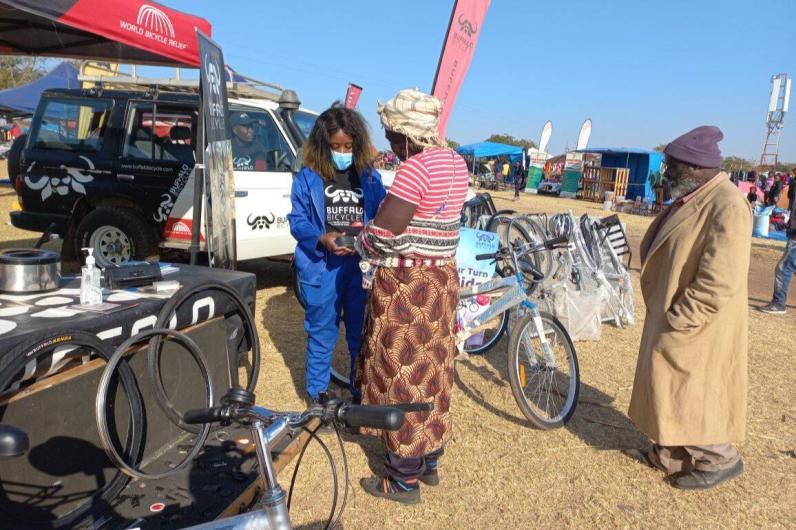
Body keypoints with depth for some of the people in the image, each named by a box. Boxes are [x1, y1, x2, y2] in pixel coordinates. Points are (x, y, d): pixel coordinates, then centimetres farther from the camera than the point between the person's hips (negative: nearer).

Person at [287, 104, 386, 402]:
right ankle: (317, 394, 27)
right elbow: (297, 220, -1)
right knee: (321, 333, 10)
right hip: (321, 268, -2)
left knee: (362, 334, 13)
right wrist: (322, 239, -19)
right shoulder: (308, 178, -1)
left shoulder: (370, 178, 5)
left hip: (362, 266, 2)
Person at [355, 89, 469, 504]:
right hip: (441, 279, 9)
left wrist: (360, 244, -1)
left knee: (402, 376, 4)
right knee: (430, 372, 18)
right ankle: (429, 462, 35)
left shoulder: (414, 167, -20)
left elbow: (383, 235, -23)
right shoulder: (454, 162, 8)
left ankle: (403, 481, 20)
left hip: (407, 285, -9)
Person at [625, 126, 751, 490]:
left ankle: (719, 459, 26)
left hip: (696, 327, -10)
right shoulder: (691, 199, 9)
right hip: (671, 318, 10)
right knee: (672, 389, 19)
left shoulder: (727, 207, -22)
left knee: (694, 393, 5)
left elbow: (720, 283, -27)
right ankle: (669, 454, 34)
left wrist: (679, 321, -21)